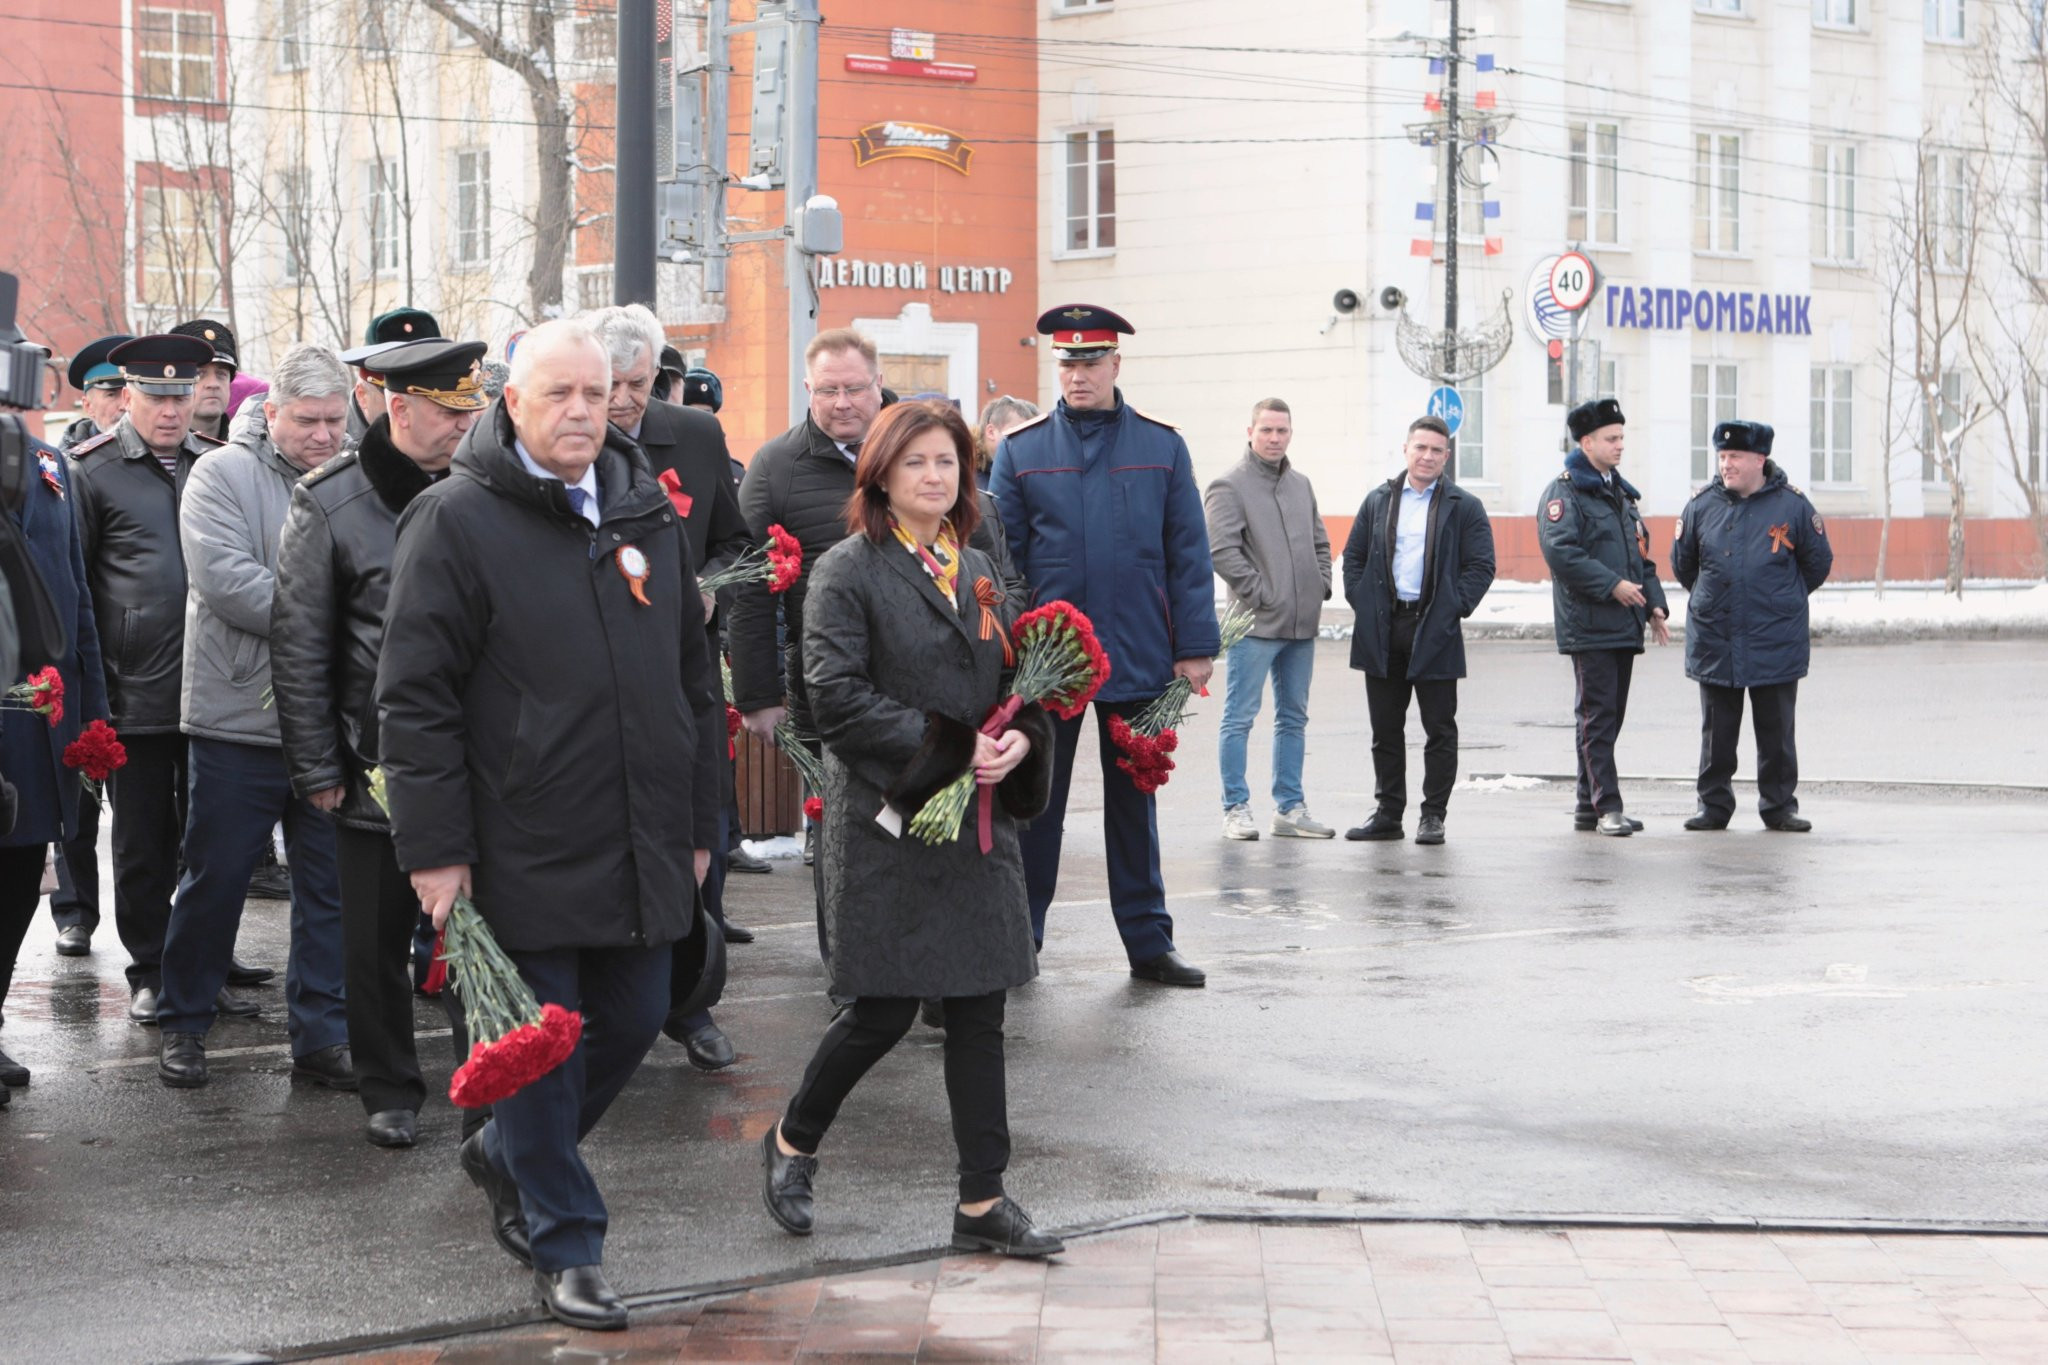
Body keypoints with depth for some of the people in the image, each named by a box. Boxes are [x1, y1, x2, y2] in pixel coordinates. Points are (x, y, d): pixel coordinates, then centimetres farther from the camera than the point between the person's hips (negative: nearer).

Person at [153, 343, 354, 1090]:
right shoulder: (222, 475, -6)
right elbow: (225, 579, -18)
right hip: (240, 718, -4)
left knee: (329, 885, 8)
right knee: (215, 878, 6)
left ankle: (320, 1035, 16)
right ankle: (183, 1023, 21)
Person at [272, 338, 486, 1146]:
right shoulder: (329, 504, -3)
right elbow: (299, 648, -2)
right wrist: (317, 769, -5)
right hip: (377, 767, -1)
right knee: (377, 941, 9)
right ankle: (390, 1093, 24)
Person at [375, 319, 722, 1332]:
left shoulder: (648, 514, 11)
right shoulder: (456, 519, -8)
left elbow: (694, 676, 18)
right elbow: (415, 697, -10)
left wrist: (697, 824, 16)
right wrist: (435, 849, -13)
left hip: (640, 852, 6)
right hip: (525, 856, -6)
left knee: (633, 1021, 13)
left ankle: (505, 1155, 37)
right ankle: (563, 1245, 14)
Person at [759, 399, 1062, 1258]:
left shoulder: (978, 572, 15)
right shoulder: (849, 572, -5)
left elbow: (1015, 681, 18)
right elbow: (836, 697, -14)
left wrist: (1020, 739, -5)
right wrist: (951, 749, -18)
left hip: (977, 822, 6)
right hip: (886, 821, -6)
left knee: (979, 1011, 5)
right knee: (884, 1010, -4)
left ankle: (982, 1203, 10)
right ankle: (791, 1143, 22)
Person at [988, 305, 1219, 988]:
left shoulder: (1162, 447, 3)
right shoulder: (1020, 450, 1)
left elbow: (1188, 556, 3)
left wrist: (1195, 649, -3)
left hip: (1138, 660, 1)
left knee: (1134, 803, 11)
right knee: (1034, 803, 6)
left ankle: (1149, 942, 18)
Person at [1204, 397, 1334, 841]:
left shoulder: (1300, 484, 15)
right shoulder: (1229, 487, -7)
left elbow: (1320, 542, 24)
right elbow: (1221, 551, -15)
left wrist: (1319, 587, 10)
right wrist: (1260, 593, -16)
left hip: (1302, 624, 7)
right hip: (1256, 622, -7)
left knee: (1293, 719, 12)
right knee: (1239, 718, -2)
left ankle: (1290, 808, 18)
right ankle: (1236, 808, 3)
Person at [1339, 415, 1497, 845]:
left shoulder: (1464, 507, 3)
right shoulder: (1378, 501, 12)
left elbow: (1481, 566, 0)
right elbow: (1354, 556, 14)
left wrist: (1453, 609, -9)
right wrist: (1361, 602, 1)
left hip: (1435, 632, -3)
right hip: (1383, 632, 3)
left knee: (1439, 730, 1)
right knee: (1385, 729, 7)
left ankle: (1433, 816, 8)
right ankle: (1387, 813, 14)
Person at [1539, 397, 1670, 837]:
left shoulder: (1621, 493, 20)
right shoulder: (1564, 491, -6)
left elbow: (1641, 554, 24)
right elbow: (1559, 550, -19)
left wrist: (1653, 604, 11)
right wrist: (1611, 584, -19)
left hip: (1624, 625, 8)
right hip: (1589, 625, -8)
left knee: (1610, 715, 10)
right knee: (1597, 715, -8)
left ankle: (1588, 805, 16)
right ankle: (1607, 806, -8)